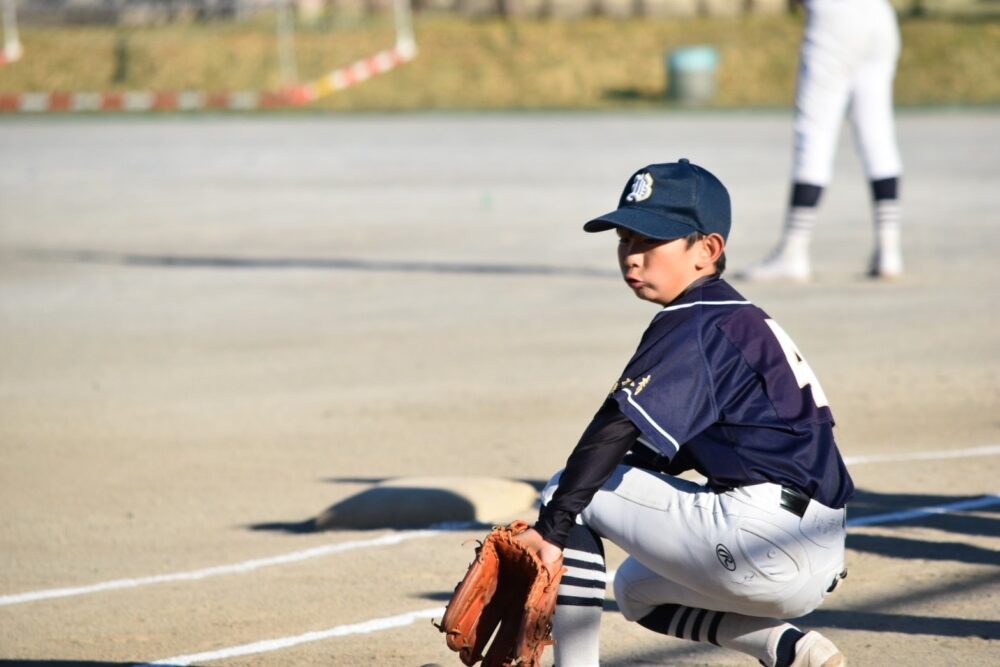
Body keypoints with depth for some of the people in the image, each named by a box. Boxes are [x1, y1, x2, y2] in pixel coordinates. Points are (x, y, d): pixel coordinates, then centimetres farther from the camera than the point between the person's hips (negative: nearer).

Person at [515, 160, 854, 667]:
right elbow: (668, 451, 23)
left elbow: (616, 431, -20)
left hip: (761, 542, -10)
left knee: (566, 492, -1)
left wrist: (551, 527, -23)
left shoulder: (693, 325, -9)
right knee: (637, 588, 33)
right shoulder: (738, 320, 20)